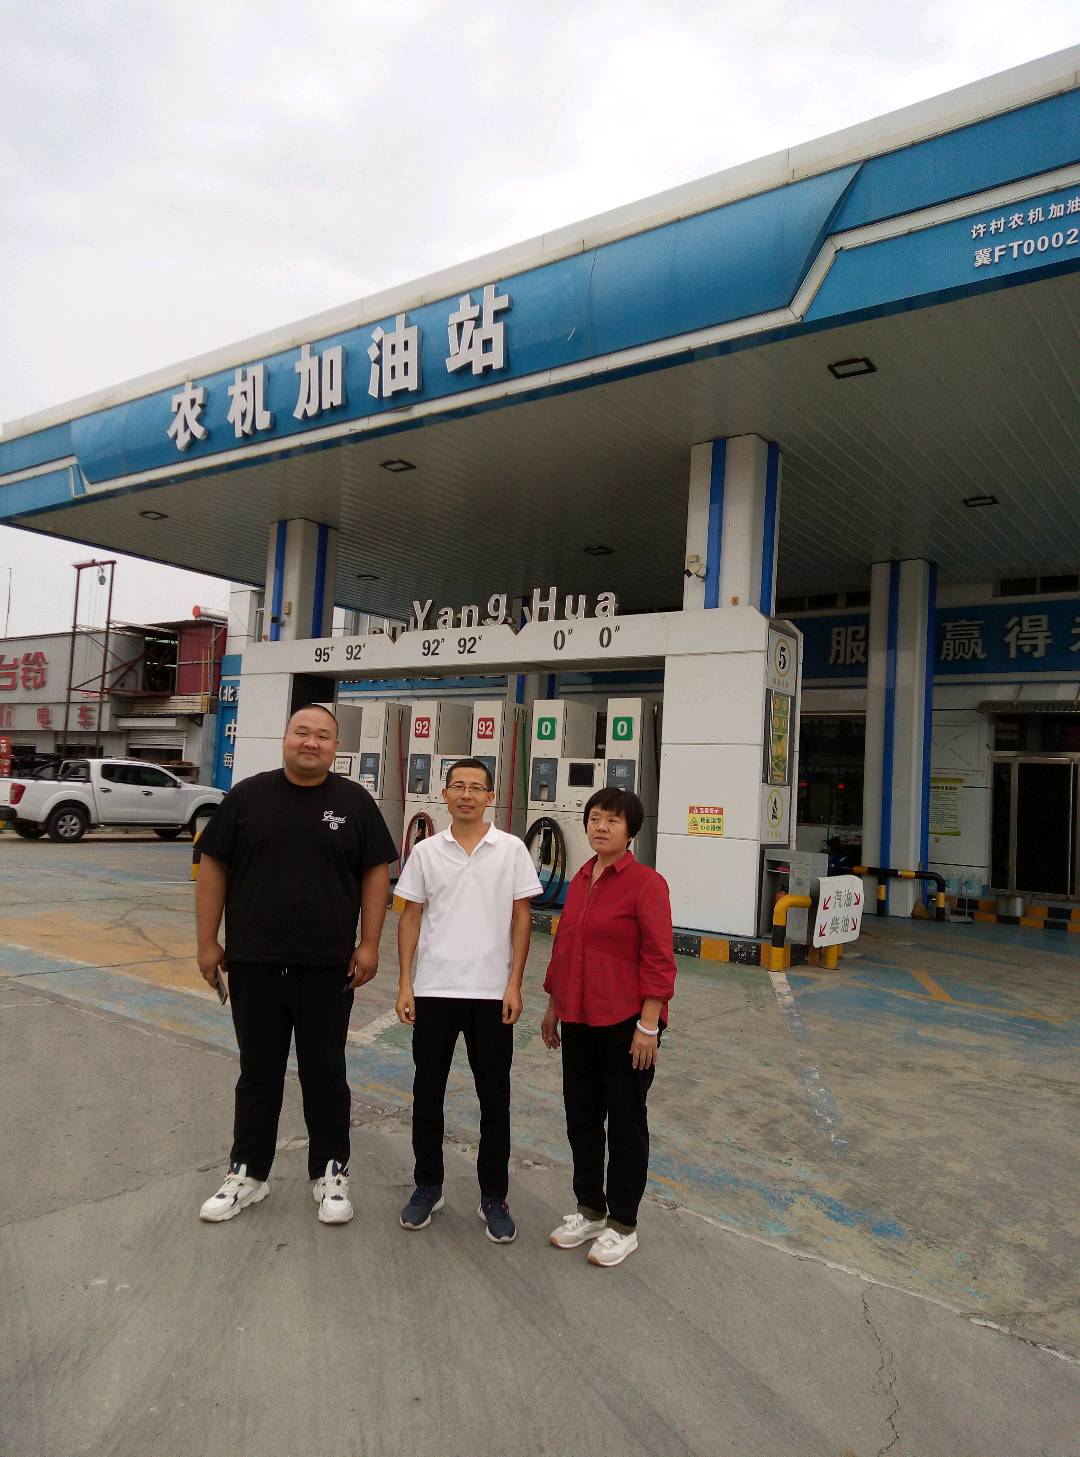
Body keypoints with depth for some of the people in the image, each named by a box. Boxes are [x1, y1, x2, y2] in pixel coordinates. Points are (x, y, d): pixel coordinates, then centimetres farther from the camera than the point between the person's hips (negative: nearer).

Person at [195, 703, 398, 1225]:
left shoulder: (355, 802, 0)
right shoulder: (247, 795, 1)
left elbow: (376, 873, 1)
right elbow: (213, 867, 3)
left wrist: (369, 944, -4)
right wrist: (208, 941, 0)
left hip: (328, 967, -1)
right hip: (254, 963, 1)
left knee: (326, 1075, 10)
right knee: (257, 1074, 14)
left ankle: (331, 1174, 26)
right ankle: (247, 1173, 29)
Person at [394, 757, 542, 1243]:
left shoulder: (511, 850, -2)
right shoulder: (425, 852, 3)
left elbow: (521, 917, 0)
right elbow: (410, 917, 5)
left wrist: (514, 984, -7)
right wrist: (404, 983, 0)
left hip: (492, 993, -1)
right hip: (433, 989, 2)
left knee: (494, 1098, 7)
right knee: (428, 1092, 11)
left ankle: (493, 1197, 22)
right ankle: (427, 1187, 29)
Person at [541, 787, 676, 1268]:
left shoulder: (646, 883, -13)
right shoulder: (580, 880, 8)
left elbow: (659, 960, -15)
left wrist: (648, 1025, -17)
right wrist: (553, 1006, 17)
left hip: (626, 1022, -6)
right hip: (579, 1021, 7)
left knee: (625, 1123, 9)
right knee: (581, 1118, 16)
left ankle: (623, 1226, 25)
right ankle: (590, 1210, 35)